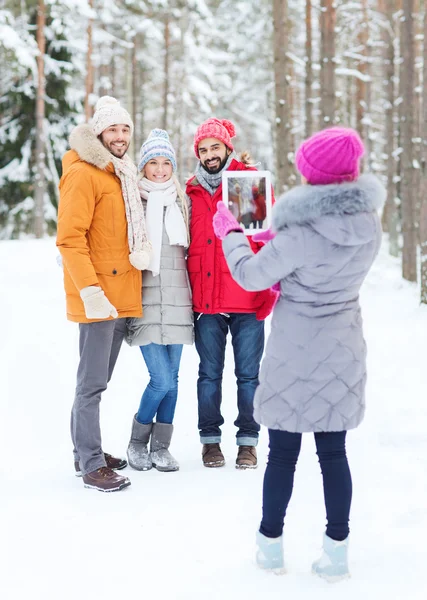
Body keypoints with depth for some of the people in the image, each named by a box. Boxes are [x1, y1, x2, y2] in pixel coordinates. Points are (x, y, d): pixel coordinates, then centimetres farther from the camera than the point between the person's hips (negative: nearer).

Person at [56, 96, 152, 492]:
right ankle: (91, 466, 1)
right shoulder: (83, 174, -11)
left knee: (98, 380, 17)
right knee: (92, 383, -4)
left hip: (121, 297, 9)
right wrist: (90, 291, -24)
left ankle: (86, 452, 28)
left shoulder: (121, 175, 17)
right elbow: (70, 238, -18)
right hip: (97, 299, -9)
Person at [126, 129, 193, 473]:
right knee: (162, 380, -9)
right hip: (146, 298, -4)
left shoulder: (181, 201, 11)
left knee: (171, 378, 6)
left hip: (177, 299, 4)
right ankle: (138, 441, 13)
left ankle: (161, 447, 19)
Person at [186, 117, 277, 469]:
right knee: (210, 373, 8)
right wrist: (186, 294, 9)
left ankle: (248, 441, 14)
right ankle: (210, 439, 18)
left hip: (247, 299, -2)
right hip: (205, 301, 2)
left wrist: (270, 288, -7)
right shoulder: (191, 192, 10)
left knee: (248, 374, 4)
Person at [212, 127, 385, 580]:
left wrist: (229, 233, 5)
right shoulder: (368, 224, -2)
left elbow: (252, 275, -10)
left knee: (283, 451, 8)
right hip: (342, 353, 5)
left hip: (295, 356, -5)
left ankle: (271, 544, 22)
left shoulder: (302, 232, -22)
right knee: (333, 451, 11)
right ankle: (337, 551, 15)